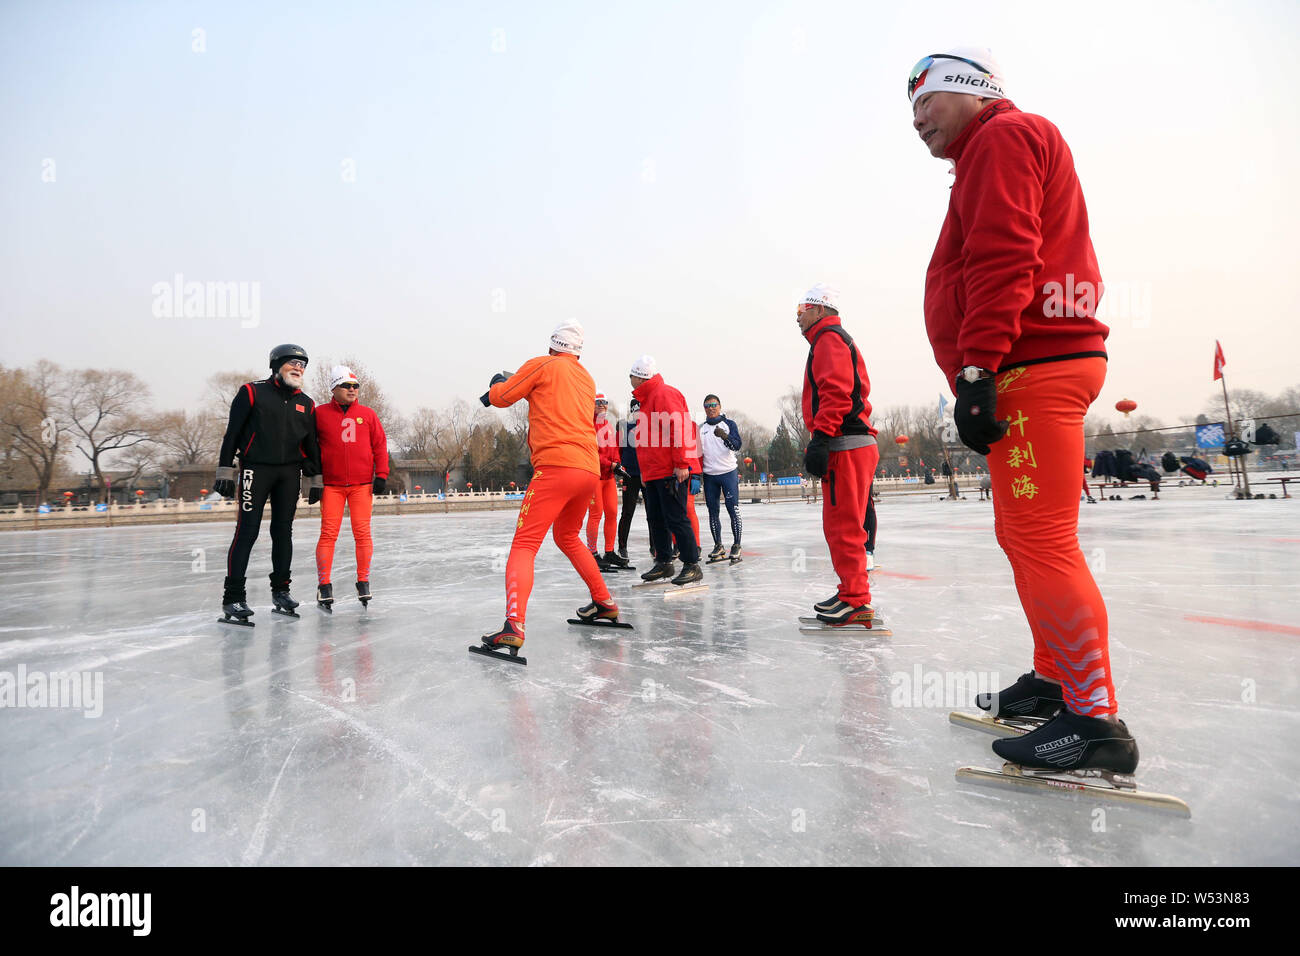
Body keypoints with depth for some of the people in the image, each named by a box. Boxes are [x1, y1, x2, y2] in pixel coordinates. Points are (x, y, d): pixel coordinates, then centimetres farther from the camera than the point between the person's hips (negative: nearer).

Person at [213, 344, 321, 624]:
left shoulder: (306, 404, 12)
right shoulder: (253, 392, 0)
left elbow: (311, 444, 16)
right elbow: (232, 432, -3)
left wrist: (316, 479, 14)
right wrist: (225, 471, -8)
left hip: (290, 473, 4)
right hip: (255, 468, -4)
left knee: (283, 531, 8)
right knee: (247, 531, -8)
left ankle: (280, 589, 18)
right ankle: (233, 596, -4)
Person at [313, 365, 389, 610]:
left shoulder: (367, 414, 8)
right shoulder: (320, 413, 4)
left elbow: (380, 445, 9)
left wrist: (381, 475, 2)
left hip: (362, 484, 1)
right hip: (331, 484, -1)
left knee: (362, 532, 1)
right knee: (329, 533, -3)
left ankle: (363, 582, 11)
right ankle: (324, 585, 6)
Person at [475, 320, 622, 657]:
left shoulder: (543, 365, 4)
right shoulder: (587, 379, 23)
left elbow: (501, 397, 6)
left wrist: (497, 383, 27)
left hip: (556, 467, -7)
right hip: (590, 469, 7)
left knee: (524, 544, -10)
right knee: (567, 537, 27)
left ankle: (513, 627, -25)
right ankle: (604, 603, 31)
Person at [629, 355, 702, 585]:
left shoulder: (664, 394, -11)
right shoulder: (647, 398, 21)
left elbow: (679, 428, -20)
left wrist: (681, 464, -24)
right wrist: (645, 470, 25)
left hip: (671, 472, -10)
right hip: (653, 472, 10)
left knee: (676, 519, -8)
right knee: (656, 519, 13)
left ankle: (692, 565, -1)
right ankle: (663, 563, 23)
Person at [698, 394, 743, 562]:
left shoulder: (729, 424, 3)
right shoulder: (700, 428, 11)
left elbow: (737, 445, -11)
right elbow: (696, 451, 13)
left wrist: (725, 436, -31)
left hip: (728, 472, -3)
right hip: (709, 475, 3)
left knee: (733, 509, -7)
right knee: (713, 511, 6)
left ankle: (736, 545, -1)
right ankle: (718, 545, 15)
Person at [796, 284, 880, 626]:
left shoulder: (829, 339, -4)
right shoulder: (832, 341, 28)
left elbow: (836, 393, -19)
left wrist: (820, 439, -25)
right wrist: (821, 441, 23)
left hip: (845, 447, -11)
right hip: (849, 445, 11)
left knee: (843, 526, -9)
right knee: (839, 526, 15)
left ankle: (856, 602, -5)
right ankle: (851, 594, 23)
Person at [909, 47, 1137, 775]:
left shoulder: (1002, 136, -2)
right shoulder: (990, 156, 30)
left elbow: (1002, 261, -18)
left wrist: (976, 372, -24)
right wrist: (980, 374, 19)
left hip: (1033, 368, -11)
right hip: (1033, 368, 11)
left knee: (1041, 542, -12)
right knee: (1026, 537, 14)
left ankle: (1096, 720, -6)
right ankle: (1056, 680, 25)